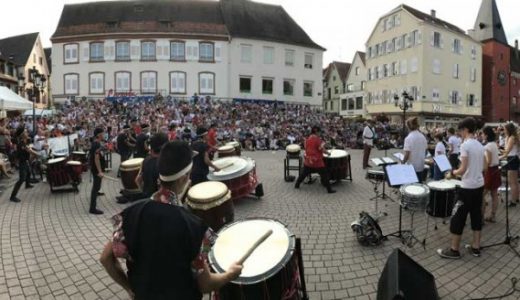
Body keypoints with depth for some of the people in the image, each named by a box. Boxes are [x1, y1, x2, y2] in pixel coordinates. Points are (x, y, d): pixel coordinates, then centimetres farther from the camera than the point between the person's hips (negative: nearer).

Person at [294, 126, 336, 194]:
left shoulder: (307, 139, 5)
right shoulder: (317, 139, -15)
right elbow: (322, 150, -15)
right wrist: (327, 152, 6)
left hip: (308, 161, 6)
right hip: (317, 162, -6)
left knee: (303, 173, 19)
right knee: (324, 175, 3)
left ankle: (297, 185, 27)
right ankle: (329, 189, 7)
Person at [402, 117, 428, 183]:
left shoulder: (408, 138, -17)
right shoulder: (423, 137, 2)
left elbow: (407, 155, -18)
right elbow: (425, 151, 10)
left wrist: (402, 163, -5)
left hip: (411, 167, -6)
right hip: (421, 167, 6)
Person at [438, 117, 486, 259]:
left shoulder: (465, 145, -17)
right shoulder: (480, 145, 7)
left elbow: (463, 169, -20)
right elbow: (484, 167, 14)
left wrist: (454, 172, -1)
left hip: (468, 187, -8)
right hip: (479, 185, 8)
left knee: (458, 217, 0)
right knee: (476, 216, 15)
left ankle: (454, 250, 8)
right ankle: (475, 247, 23)